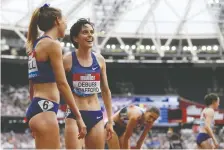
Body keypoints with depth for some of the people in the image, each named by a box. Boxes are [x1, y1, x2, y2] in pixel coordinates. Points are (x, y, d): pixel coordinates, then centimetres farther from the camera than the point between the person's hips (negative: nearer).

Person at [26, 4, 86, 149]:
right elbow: (62, 83, -13)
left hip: (36, 107, 10)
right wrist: (79, 116, -12)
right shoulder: (52, 44, -8)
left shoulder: (36, 45, 19)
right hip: (45, 109, -10)